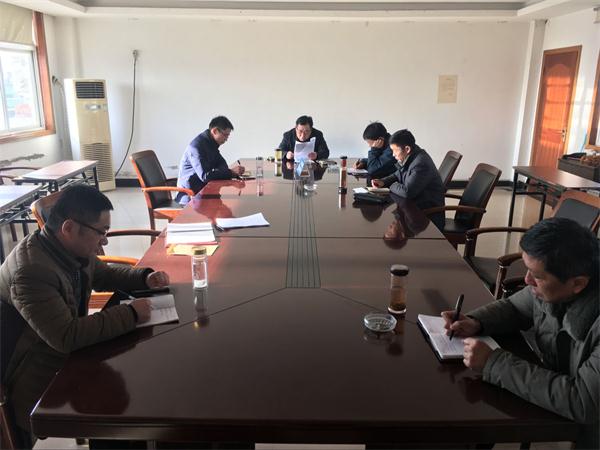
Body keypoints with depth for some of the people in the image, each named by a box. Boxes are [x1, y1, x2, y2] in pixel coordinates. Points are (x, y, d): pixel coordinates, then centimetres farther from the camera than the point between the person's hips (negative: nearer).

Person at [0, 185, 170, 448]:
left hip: (68, 358, 8)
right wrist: (130, 314, -28)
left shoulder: (73, 250, -3)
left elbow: (105, 274, 17)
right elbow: (66, 337, -34)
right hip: (40, 391, -8)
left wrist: (145, 278, -1)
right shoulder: (31, 271, -31)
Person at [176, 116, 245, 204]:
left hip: (203, 189, 9)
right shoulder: (197, 147, -21)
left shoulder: (211, 143, 8)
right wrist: (231, 172, -28)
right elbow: (205, 176, -29)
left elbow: (221, 163, 13)